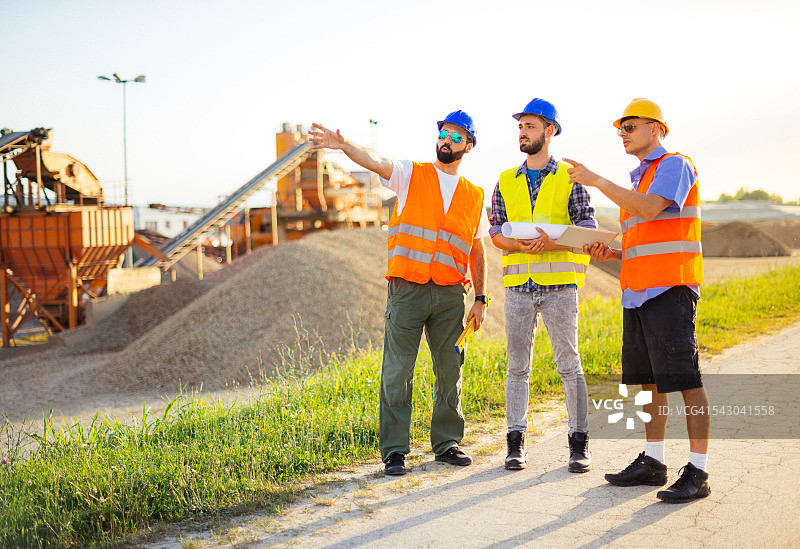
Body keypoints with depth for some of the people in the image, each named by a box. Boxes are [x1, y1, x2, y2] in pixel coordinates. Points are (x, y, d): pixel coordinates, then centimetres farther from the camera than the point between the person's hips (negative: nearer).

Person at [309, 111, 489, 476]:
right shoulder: (410, 175, 5)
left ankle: (447, 442, 23)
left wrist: (481, 299, 12)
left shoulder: (474, 196, 14)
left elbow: (477, 251, 17)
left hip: (450, 295, 3)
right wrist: (344, 145, -34)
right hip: (407, 291, -3)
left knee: (449, 371, 8)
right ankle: (394, 450, 4)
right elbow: (375, 161, -14)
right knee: (397, 371, -3)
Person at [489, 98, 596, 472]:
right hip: (518, 284, 3)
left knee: (569, 364, -1)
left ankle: (579, 443, 7)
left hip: (559, 283, -2)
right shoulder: (506, 182, 13)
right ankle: (516, 441, 11)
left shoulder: (569, 178, 4)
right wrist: (520, 244, -12)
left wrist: (552, 242, -18)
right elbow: (495, 232, 9)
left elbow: (588, 230, -1)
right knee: (517, 365, 4)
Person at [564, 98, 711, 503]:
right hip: (637, 293, 9)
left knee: (686, 379, -7)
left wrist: (597, 181, -17)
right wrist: (612, 254, 9)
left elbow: (651, 209, -21)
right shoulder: (637, 181, 24)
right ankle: (652, 462, 18)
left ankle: (698, 472, -3)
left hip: (670, 288, -9)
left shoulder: (675, 165, -3)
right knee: (649, 380, 11)